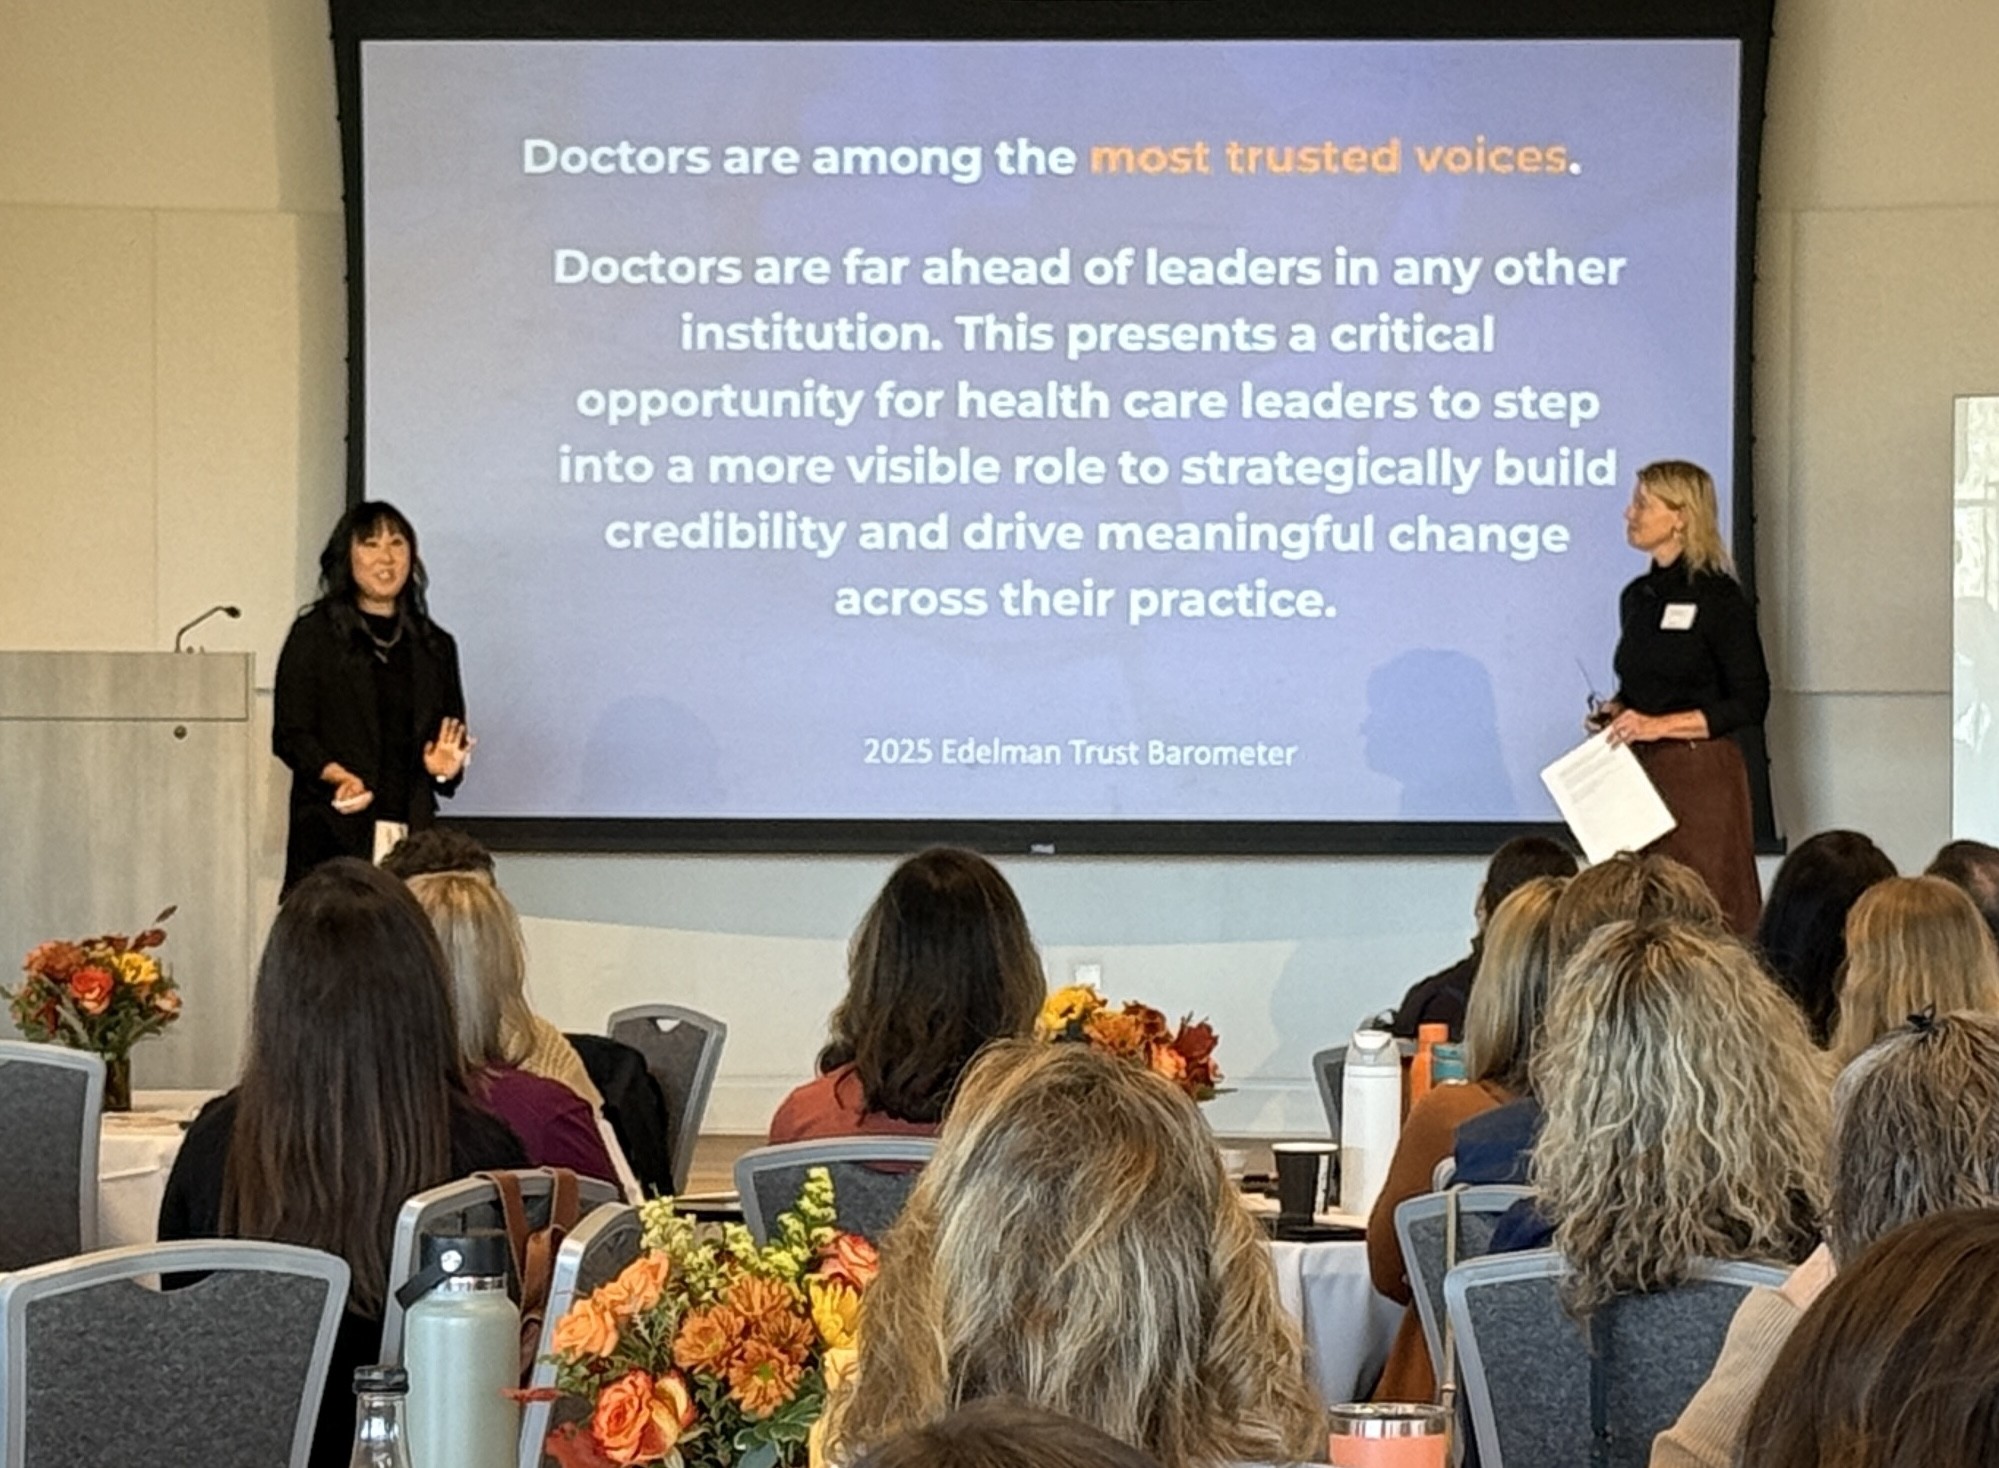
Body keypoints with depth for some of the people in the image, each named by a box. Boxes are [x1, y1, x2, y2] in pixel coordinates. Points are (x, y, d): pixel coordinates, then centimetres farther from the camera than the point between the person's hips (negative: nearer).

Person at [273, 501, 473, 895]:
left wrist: (446, 768, 1)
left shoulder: (435, 646, 19)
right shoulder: (314, 636, 6)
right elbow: (289, 733, 1)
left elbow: (453, 739, 24)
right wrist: (336, 775, -16)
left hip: (412, 834, 3)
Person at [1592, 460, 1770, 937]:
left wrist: (1660, 725, -17)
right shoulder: (1637, 597, 14)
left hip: (1701, 773, -6)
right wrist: (1615, 713, 4)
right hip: (1639, 773, 6)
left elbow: (1750, 703, -10)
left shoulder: (1719, 597, -8)